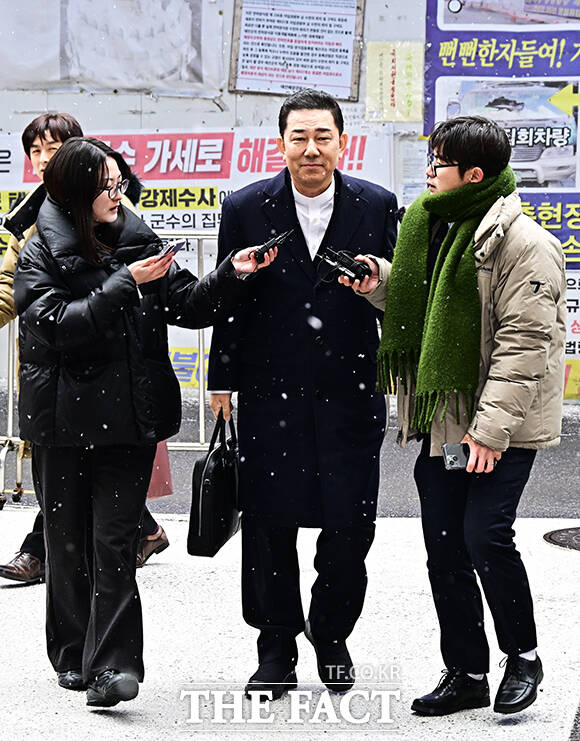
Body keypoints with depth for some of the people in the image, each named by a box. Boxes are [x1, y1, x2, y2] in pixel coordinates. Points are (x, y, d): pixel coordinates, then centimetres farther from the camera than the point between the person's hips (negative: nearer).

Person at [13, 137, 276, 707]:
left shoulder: (137, 243, 8)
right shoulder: (39, 254, -2)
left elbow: (189, 306, 6)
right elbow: (60, 326, -15)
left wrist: (232, 274, -10)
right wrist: (126, 284, -18)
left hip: (129, 419, 1)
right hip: (63, 420, -1)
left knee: (115, 542, -5)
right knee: (67, 541, 9)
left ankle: (113, 664, -9)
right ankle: (74, 655, 24)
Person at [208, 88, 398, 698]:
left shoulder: (376, 205, 1)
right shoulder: (246, 208, -1)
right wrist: (222, 383, 4)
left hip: (350, 391, 0)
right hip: (270, 392, 0)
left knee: (351, 527, 2)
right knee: (270, 527, 6)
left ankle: (331, 636, 26)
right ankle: (277, 649, 22)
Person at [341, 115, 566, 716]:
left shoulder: (522, 243, -15)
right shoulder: (435, 226, 12)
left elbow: (525, 342, -19)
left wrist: (491, 427, -22)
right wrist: (382, 284, 3)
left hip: (501, 426, -8)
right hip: (444, 419, 8)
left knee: (485, 537, -12)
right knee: (444, 548, 8)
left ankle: (523, 658, 11)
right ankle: (467, 674, 20)